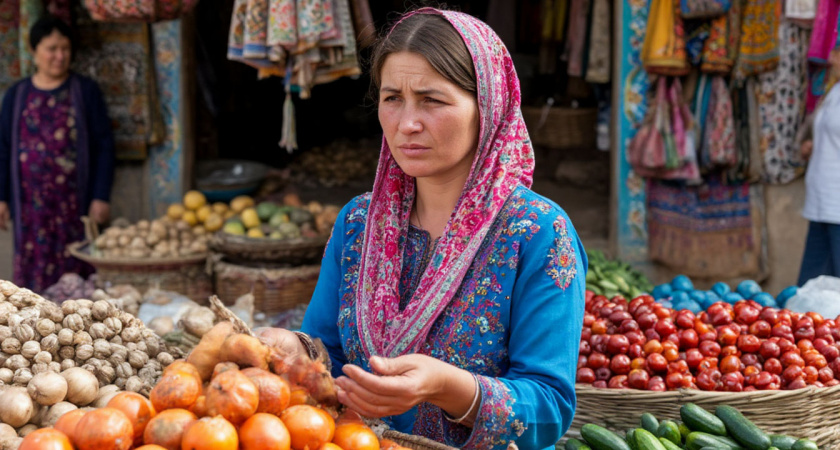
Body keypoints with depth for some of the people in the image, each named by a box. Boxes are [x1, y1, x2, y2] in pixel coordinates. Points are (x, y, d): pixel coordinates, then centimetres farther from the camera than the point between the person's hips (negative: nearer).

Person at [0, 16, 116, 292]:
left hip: (74, 202, -2)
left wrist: (101, 197, -5)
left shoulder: (86, 91, 4)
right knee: (33, 272, 0)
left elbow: (104, 145, 1)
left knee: (74, 274, -2)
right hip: (30, 204, 2)